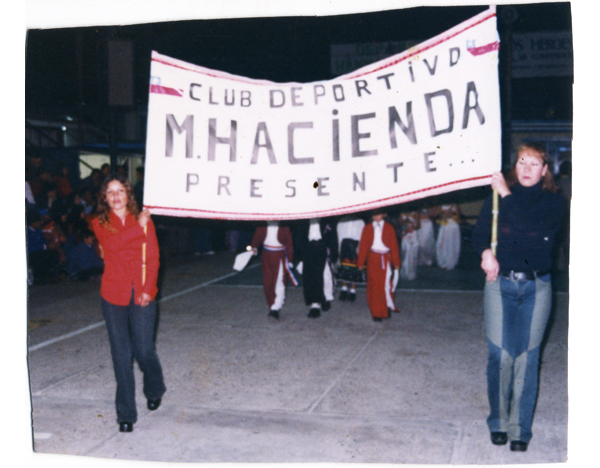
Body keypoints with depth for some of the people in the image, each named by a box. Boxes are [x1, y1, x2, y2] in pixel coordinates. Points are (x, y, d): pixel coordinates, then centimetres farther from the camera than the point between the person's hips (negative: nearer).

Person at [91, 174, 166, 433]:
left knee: (144, 350, 0)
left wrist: (148, 289, -10)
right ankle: (125, 414, 14)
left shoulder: (144, 220, 4)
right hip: (114, 295, 1)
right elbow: (111, 244, -16)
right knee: (121, 355, 3)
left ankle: (154, 390, 33)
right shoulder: (100, 224, 6)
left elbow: (153, 258, 1)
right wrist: (138, 227, -12)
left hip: (141, 295, 0)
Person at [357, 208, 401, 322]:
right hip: (372, 259, 1)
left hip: (385, 259, 0)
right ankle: (376, 313, 3)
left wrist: (396, 263, 5)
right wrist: (360, 262, 6)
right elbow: (363, 246, 9)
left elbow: (394, 246, 8)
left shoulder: (389, 228, 6)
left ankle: (388, 307, 15)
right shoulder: (367, 228, 8)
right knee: (374, 285, -1)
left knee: (385, 283, -6)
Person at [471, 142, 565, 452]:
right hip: (501, 284, 0)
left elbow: (528, 225, -16)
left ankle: (520, 428, 13)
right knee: (500, 355, -1)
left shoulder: (552, 203, 3)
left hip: (536, 288, 0)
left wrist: (507, 194, -13)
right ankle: (498, 422, 17)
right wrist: (486, 253, -20)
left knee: (526, 358, 1)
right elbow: (479, 233, -1)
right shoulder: (497, 198, 6)